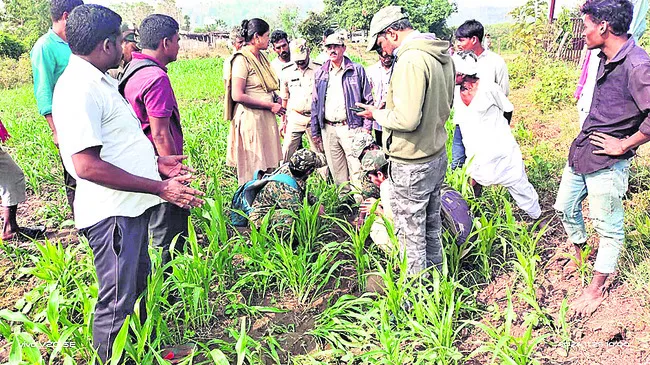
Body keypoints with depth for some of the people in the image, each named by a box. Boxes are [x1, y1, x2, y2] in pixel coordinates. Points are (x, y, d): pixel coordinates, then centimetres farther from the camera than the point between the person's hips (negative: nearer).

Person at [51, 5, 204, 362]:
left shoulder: (99, 81, 14)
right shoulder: (79, 88, -20)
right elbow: (86, 165, -27)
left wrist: (155, 162, 17)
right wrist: (160, 188, -25)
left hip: (129, 206, 11)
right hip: (112, 211, -11)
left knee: (139, 284, 25)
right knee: (117, 302, 4)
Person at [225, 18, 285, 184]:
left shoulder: (261, 57, 13)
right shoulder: (242, 59, -13)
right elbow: (237, 96, -20)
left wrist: (275, 97, 5)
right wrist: (270, 106, -16)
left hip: (266, 117, 9)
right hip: (250, 117, -9)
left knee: (269, 167, 13)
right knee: (253, 170, -2)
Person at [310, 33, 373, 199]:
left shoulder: (357, 70, 2)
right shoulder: (320, 73, 13)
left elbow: (368, 100, 2)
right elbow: (315, 104, 14)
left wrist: (367, 126, -6)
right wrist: (315, 131, 11)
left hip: (351, 128, -4)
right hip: (328, 130, 4)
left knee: (358, 170, -6)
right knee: (337, 172, 10)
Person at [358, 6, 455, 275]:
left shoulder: (410, 60, -24)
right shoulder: (443, 55, 6)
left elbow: (407, 119, -30)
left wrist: (377, 114, -10)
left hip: (412, 164, -9)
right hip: (438, 155, 10)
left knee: (411, 232, 7)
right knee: (431, 225, 24)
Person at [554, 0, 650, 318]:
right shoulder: (606, 58, 6)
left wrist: (623, 145, -19)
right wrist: (585, 137, 12)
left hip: (607, 163, -9)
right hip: (581, 150, 9)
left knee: (609, 228, 7)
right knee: (565, 207, 21)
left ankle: (596, 290, 22)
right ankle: (579, 256, 47)